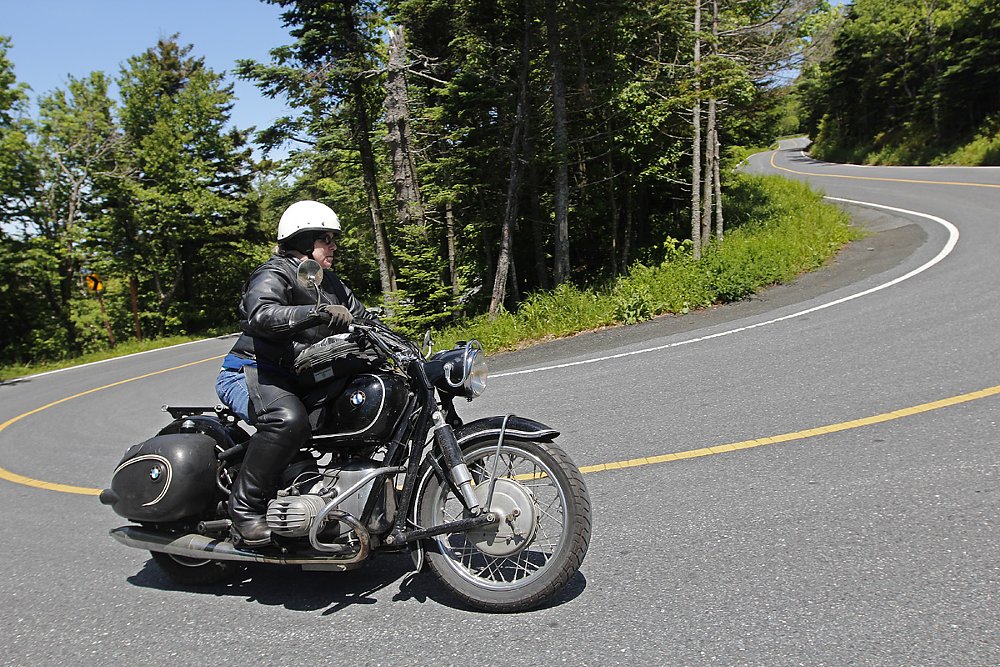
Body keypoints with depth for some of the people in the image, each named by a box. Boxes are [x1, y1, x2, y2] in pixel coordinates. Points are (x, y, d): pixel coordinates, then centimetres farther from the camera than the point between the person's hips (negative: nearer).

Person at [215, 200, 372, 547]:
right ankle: (245, 506, -24)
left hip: (296, 378, 9)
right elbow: (261, 314, -31)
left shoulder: (329, 282, 18)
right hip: (251, 373, -9)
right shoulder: (274, 274, -11)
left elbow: (362, 317, 19)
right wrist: (320, 312, -42)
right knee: (289, 419, -38)